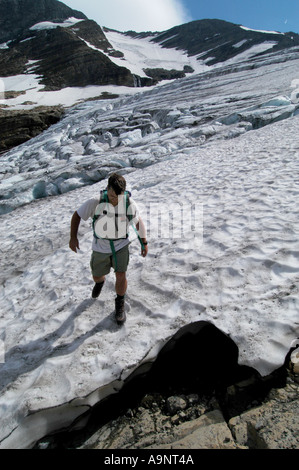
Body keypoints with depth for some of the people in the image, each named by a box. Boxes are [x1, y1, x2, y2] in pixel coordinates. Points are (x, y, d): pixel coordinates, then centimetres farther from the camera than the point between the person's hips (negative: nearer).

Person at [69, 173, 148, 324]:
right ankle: (100, 282, 58)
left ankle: (120, 305, 22)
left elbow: (139, 222, -3)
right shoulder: (96, 202, -25)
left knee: (121, 276, -7)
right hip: (100, 247, 1)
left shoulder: (129, 203, -20)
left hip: (121, 245, 0)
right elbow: (77, 215, -11)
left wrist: (144, 243, 0)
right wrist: (73, 237, -20)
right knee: (97, 276, 17)